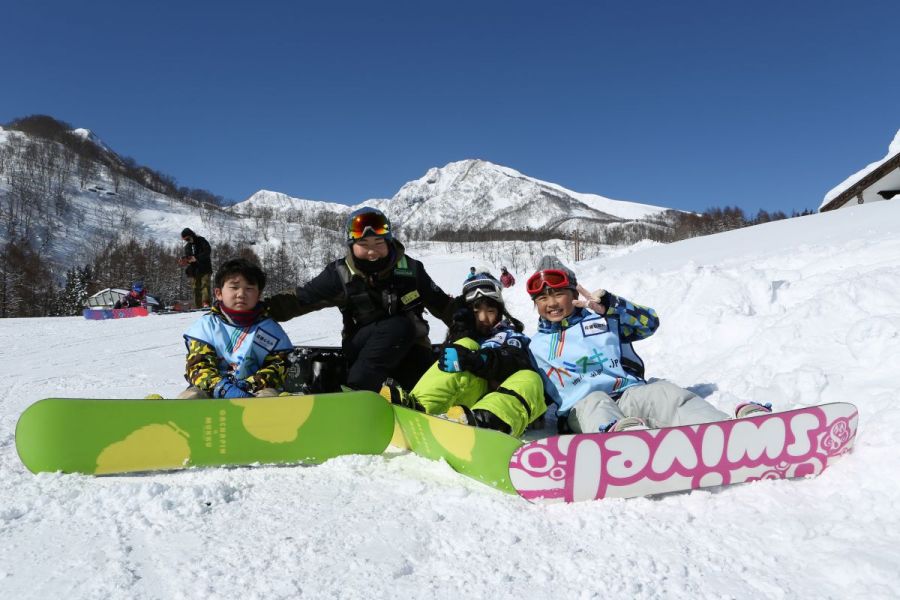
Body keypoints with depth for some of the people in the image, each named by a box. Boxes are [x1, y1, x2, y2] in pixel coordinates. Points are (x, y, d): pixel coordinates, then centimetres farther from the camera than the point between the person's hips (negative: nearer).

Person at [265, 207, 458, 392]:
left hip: (408, 348, 2)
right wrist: (263, 309, -18)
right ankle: (356, 392, -36)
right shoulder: (341, 274, -6)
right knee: (398, 327, -33)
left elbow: (442, 304, 7)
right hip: (362, 349, -2)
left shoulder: (410, 269, -3)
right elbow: (301, 298, -4)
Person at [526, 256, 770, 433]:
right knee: (594, 403, -39)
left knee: (664, 393, -31)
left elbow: (650, 322, 16)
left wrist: (613, 306, 2)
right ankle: (619, 431, -74)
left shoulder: (602, 318, 23)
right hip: (581, 407, -2)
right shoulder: (535, 346, 24)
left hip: (630, 393, 2)